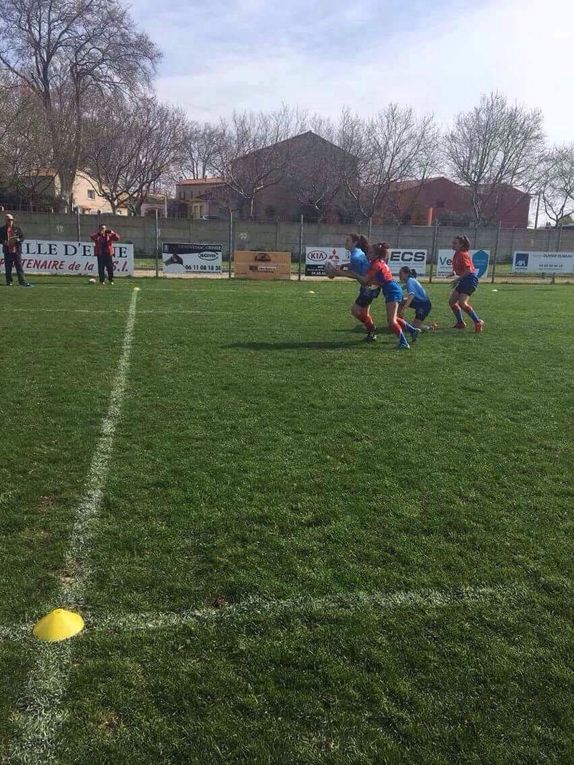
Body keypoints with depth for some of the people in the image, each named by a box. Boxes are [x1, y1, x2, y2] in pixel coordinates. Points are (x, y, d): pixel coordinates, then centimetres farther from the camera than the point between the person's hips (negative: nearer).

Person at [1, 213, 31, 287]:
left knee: (19, 267, -3)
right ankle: (8, 282, 13)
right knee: (8, 268, 4)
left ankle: (22, 281, -5)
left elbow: (22, 237, 10)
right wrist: (4, 242, -12)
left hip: (17, 250, 0)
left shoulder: (17, 228, 8)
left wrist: (18, 240, -11)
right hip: (7, 251, 0)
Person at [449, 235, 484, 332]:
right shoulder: (457, 254, 14)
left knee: (462, 303, -21)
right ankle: (460, 323, 18)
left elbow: (469, 270, -22)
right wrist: (454, 272, 8)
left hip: (470, 279, -10)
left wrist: (458, 279, -19)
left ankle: (478, 322, -13)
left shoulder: (462, 254, -15)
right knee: (452, 301, 9)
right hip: (464, 280, 10)